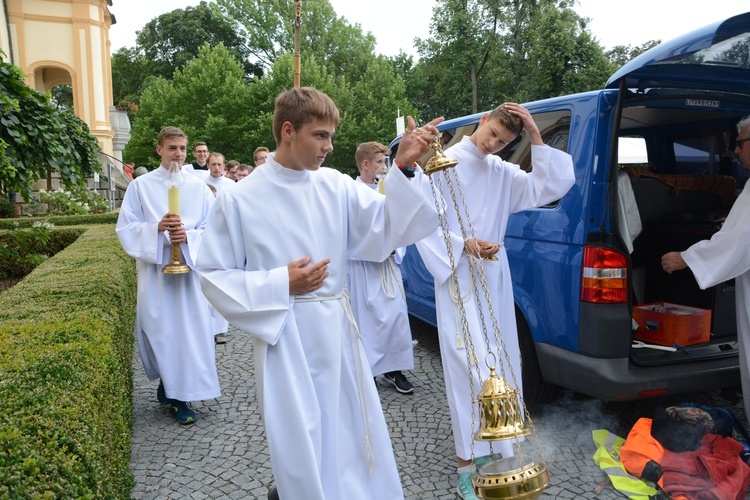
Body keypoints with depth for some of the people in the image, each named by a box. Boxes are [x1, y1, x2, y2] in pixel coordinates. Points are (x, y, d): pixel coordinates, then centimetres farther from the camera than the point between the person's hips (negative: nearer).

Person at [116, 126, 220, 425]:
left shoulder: (198, 187, 6)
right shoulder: (141, 185, 3)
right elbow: (125, 228, 1)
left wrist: (188, 236, -15)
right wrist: (157, 228, -16)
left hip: (190, 268, 1)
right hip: (155, 269, 0)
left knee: (190, 330, 1)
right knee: (158, 330, 3)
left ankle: (180, 395, 15)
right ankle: (168, 386, 26)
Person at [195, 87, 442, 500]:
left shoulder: (336, 187, 0)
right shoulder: (240, 200, -8)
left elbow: (387, 228, -10)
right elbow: (214, 277, -4)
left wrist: (403, 168, -21)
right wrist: (281, 284, -15)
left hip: (339, 333, 4)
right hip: (286, 341, -3)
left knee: (354, 437, 17)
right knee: (302, 446, 8)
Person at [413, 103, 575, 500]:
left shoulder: (502, 172, 8)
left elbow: (550, 187, 0)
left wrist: (535, 136, -4)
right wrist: (464, 245, -19)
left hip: (495, 278, 6)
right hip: (458, 281, -6)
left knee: (499, 362, 13)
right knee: (468, 367, -6)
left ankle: (493, 443, 31)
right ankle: (467, 463, 5)